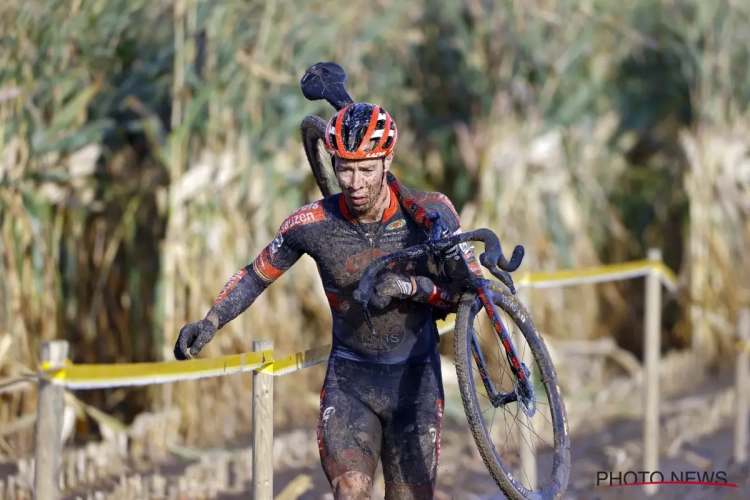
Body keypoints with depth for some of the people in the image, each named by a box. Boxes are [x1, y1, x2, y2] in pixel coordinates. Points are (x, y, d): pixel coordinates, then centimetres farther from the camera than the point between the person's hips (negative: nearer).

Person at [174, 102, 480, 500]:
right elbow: (257, 275, 1)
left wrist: (411, 286, -30)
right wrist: (211, 322, -13)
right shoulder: (312, 224, -13)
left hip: (414, 377, 0)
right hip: (349, 379, 0)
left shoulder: (430, 211, -14)